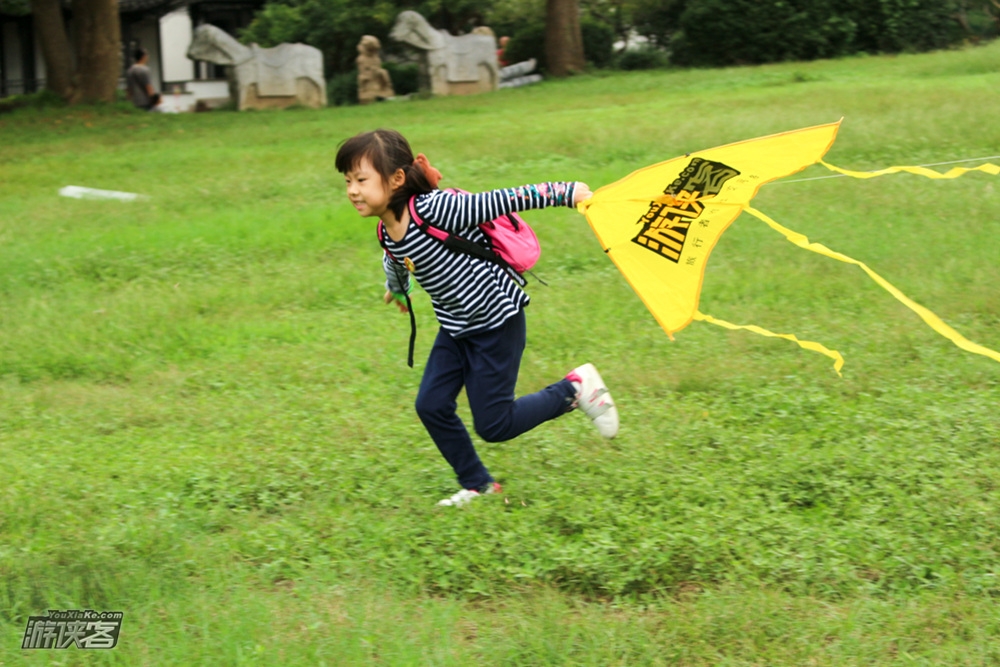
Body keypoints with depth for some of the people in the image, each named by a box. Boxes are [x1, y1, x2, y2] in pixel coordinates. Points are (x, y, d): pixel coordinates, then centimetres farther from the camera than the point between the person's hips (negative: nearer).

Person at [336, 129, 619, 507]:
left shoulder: (435, 208, -27)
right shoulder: (387, 235, -2)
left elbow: (502, 202, -26)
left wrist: (566, 193, -27)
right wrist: (396, 290, 44)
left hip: (496, 322, -8)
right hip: (455, 329, 8)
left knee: (493, 426, -4)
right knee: (432, 406, 0)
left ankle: (574, 388, 15)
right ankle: (477, 485, 18)